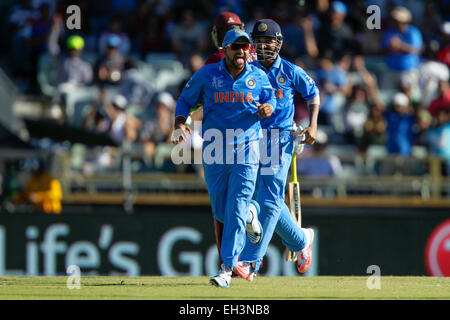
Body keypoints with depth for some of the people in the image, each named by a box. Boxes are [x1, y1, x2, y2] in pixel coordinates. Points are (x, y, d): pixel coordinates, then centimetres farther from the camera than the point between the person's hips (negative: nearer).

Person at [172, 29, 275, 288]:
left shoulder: (259, 77, 2)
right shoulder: (207, 75, 0)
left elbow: (270, 99, 16)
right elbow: (185, 101, 8)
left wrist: (268, 108, -9)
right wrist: (180, 123, -11)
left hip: (246, 151, -1)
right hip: (215, 153, 1)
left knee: (236, 210, -10)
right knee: (221, 211, 9)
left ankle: (227, 268, -9)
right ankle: (250, 212, 44)